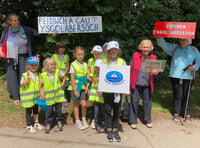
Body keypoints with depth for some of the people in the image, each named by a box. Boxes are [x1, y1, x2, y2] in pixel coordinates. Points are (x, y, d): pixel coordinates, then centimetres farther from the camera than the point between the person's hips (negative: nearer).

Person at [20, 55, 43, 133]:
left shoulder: (38, 75, -2)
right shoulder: (25, 75, -13)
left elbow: (40, 84, 6)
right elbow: (21, 85, -10)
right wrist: (25, 82, -30)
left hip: (36, 96, 4)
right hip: (28, 97, -4)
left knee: (36, 110, 19)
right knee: (28, 111, 9)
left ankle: (36, 123, 37)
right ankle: (29, 126, 25)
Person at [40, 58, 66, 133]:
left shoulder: (57, 72, -5)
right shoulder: (43, 75, -9)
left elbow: (63, 77, 14)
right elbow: (41, 86, -1)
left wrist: (62, 84, 4)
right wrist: (42, 95, -7)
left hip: (58, 96, 2)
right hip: (49, 97, -2)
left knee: (59, 110, 12)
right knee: (49, 111, 2)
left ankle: (59, 122, 31)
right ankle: (48, 124, 17)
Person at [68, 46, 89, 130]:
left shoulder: (85, 64, 6)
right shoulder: (73, 65, -7)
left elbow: (87, 77, 9)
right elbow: (72, 78, -10)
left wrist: (87, 86, -4)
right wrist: (75, 90, -14)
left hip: (83, 87, 3)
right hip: (75, 87, -3)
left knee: (84, 104, -4)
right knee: (76, 105, 7)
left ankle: (84, 120, 18)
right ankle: (77, 122, 19)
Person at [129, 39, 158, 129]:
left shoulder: (153, 58, 4)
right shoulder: (135, 55, 1)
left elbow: (155, 69, 10)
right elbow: (131, 68, 6)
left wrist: (155, 72, -14)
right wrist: (129, 80, 1)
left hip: (147, 84, 1)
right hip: (136, 83, -1)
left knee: (147, 102, 10)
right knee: (134, 102, 5)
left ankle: (148, 120, 28)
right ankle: (133, 121, 19)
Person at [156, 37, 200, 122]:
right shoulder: (174, 48, 9)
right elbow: (164, 44, 2)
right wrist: (159, 37, -14)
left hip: (188, 77, 0)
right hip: (175, 76, 0)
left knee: (186, 96, 5)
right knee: (177, 95, 4)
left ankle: (187, 114, 15)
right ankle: (176, 113, 16)